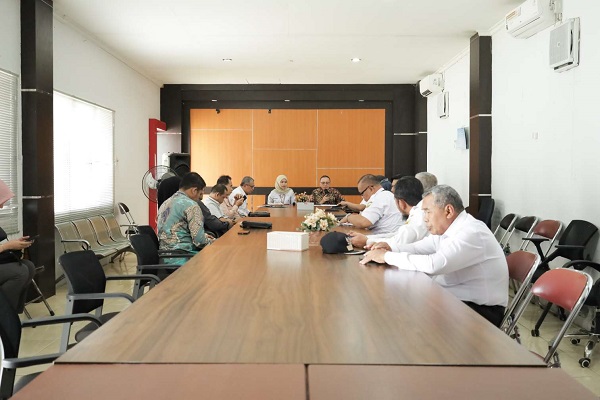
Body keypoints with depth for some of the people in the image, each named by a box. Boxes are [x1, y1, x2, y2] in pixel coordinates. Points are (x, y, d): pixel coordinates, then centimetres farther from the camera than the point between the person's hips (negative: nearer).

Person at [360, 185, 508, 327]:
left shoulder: (472, 233, -25)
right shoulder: (448, 228, 3)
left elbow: (433, 264, -34)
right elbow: (420, 247, 11)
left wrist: (387, 256, -25)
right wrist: (389, 248, -7)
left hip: (479, 310, -8)